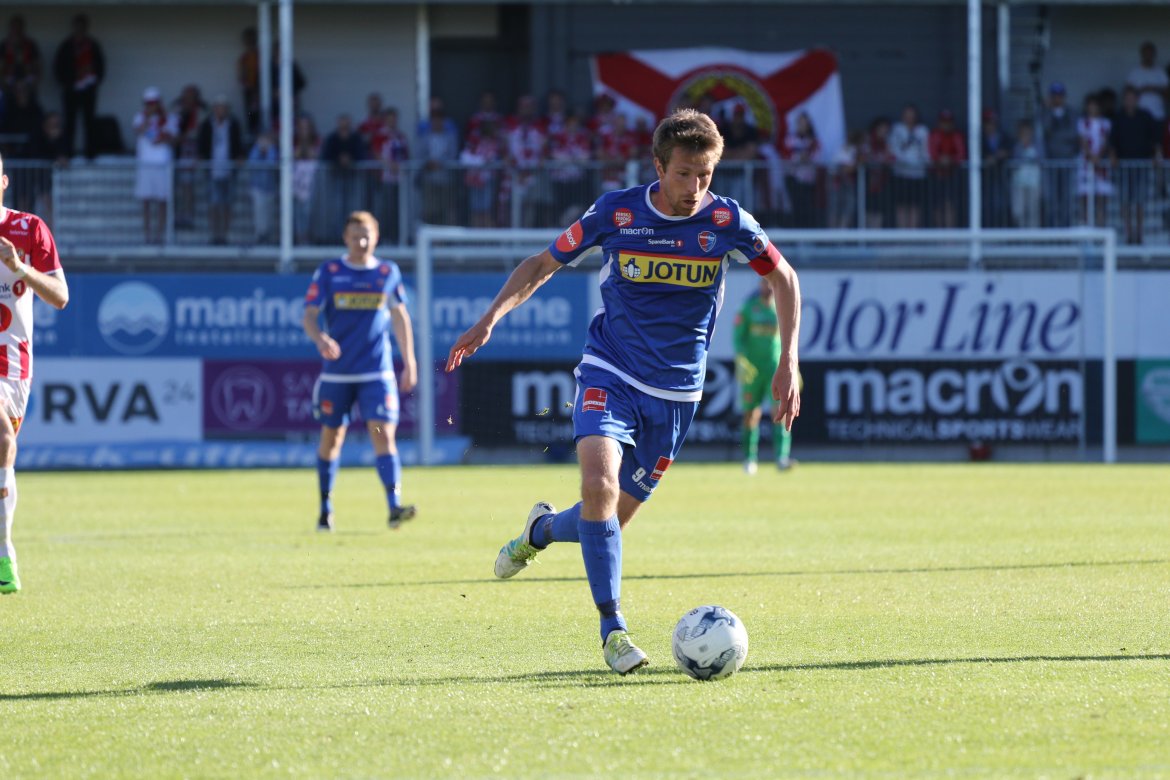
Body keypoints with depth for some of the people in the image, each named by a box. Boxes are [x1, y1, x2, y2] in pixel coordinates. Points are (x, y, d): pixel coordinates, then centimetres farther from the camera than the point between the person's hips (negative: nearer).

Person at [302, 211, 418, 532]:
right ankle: (325, 509, 22)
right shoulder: (328, 273, 0)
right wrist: (320, 338, -26)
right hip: (336, 372, 0)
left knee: (383, 434, -14)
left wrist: (409, 361, 14)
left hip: (377, 373, 0)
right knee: (331, 437, 8)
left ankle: (395, 507, -22)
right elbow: (309, 316, -3)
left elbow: (400, 316, 15)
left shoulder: (388, 272, 5)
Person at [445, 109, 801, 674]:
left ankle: (542, 529, 39)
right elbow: (542, 265, 4)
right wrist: (491, 318, -11)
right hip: (609, 374, -2)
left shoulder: (725, 221, -8)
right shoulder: (616, 212, -9)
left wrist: (789, 363, -1)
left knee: (615, 518, 4)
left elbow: (783, 278, 7)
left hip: (675, 393, 2)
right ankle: (612, 628, -17)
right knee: (599, 485, -27)